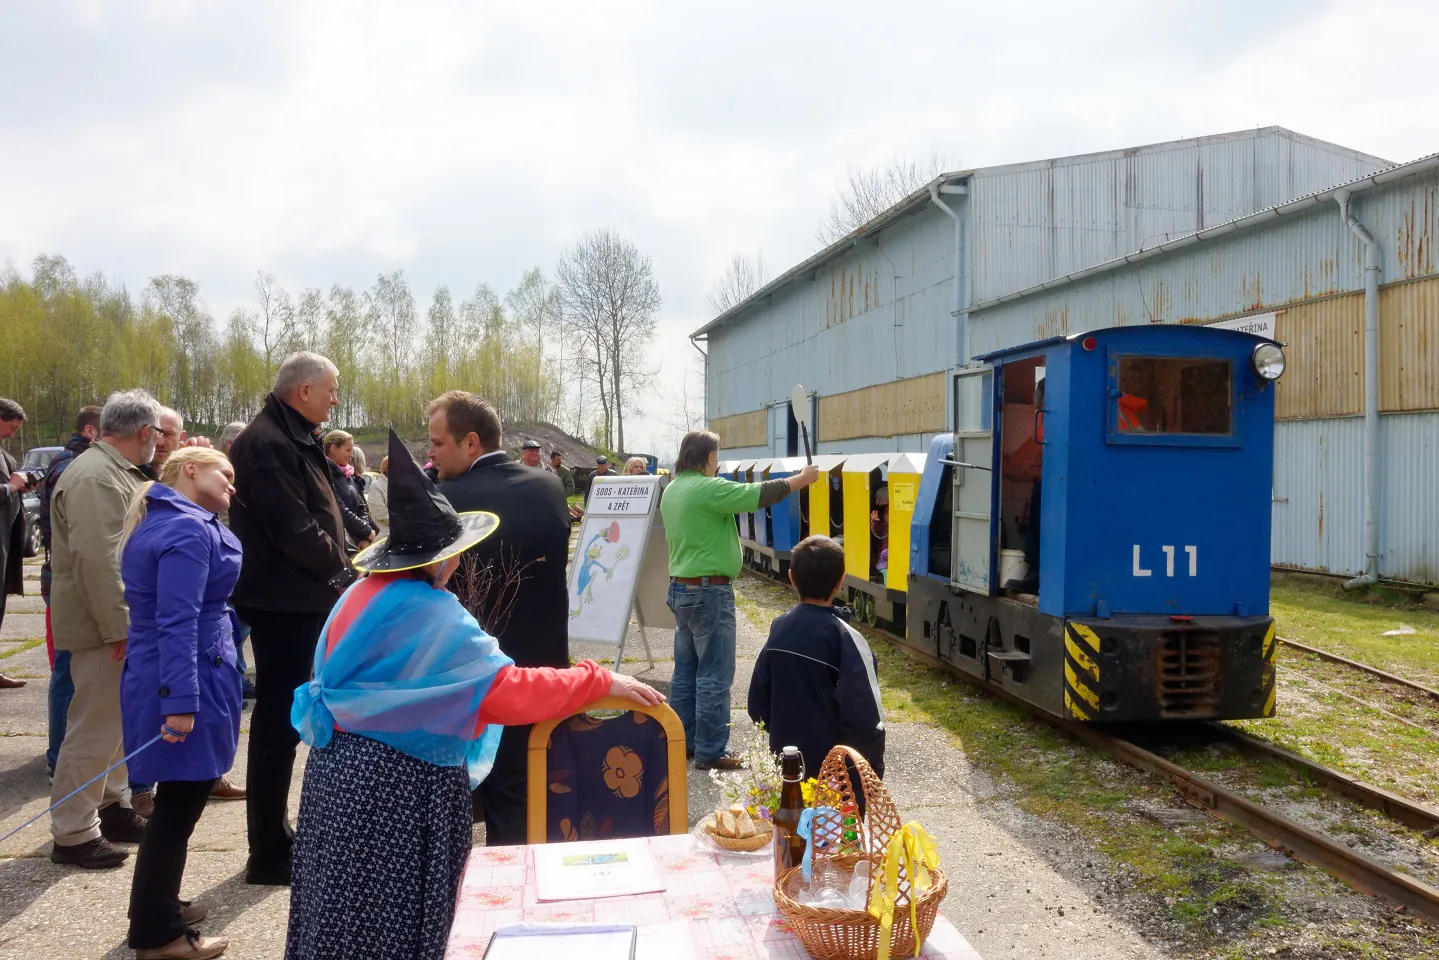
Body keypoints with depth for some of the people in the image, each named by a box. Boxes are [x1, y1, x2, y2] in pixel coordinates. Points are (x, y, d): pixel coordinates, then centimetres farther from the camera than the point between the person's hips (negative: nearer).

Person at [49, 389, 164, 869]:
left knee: (114, 720, 19)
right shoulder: (95, 477, -20)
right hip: (103, 627, -11)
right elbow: (96, 559, -27)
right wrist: (118, 628, -25)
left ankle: (112, 807, 31)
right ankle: (73, 834, 7)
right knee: (94, 728, -3)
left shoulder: (115, 471, 14)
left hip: (119, 620, 11)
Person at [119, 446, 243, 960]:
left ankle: (158, 908, 33)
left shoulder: (161, 522, 15)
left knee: (178, 800, 20)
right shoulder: (188, 529, -17)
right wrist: (180, 701, -27)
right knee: (179, 805, 0)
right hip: (190, 683, -10)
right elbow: (178, 622, -25)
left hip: (158, 675, 10)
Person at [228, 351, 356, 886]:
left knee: (280, 721, 17)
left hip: (298, 599, 10)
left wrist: (339, 569, 4)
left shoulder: (292, 440, 15)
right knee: (278, 723, -2)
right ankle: (269, 856, 9)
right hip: (284, 601, -10)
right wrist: (341, 571, -11)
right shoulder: (268, 444, -18)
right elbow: (294, 529, -23)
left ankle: (274, 838, 30)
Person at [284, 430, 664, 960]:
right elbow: (510, 690, -28)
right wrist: (601, 681, -23)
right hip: (399, 784, -9)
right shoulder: (432, 616, -22)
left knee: (346, 915, 19)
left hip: (344, 764, 9)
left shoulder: (363, 594, 5)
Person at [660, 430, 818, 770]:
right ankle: (710, 752, 3)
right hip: (709, 591, -9)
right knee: (714, 675, -2)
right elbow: (761, 495, -16)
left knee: (686, 671, 15)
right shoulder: (709, 488, -18)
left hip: (681, 588, 9)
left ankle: (681, 741, 22)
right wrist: (803, 478, -5)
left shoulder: (672, 490, 9)